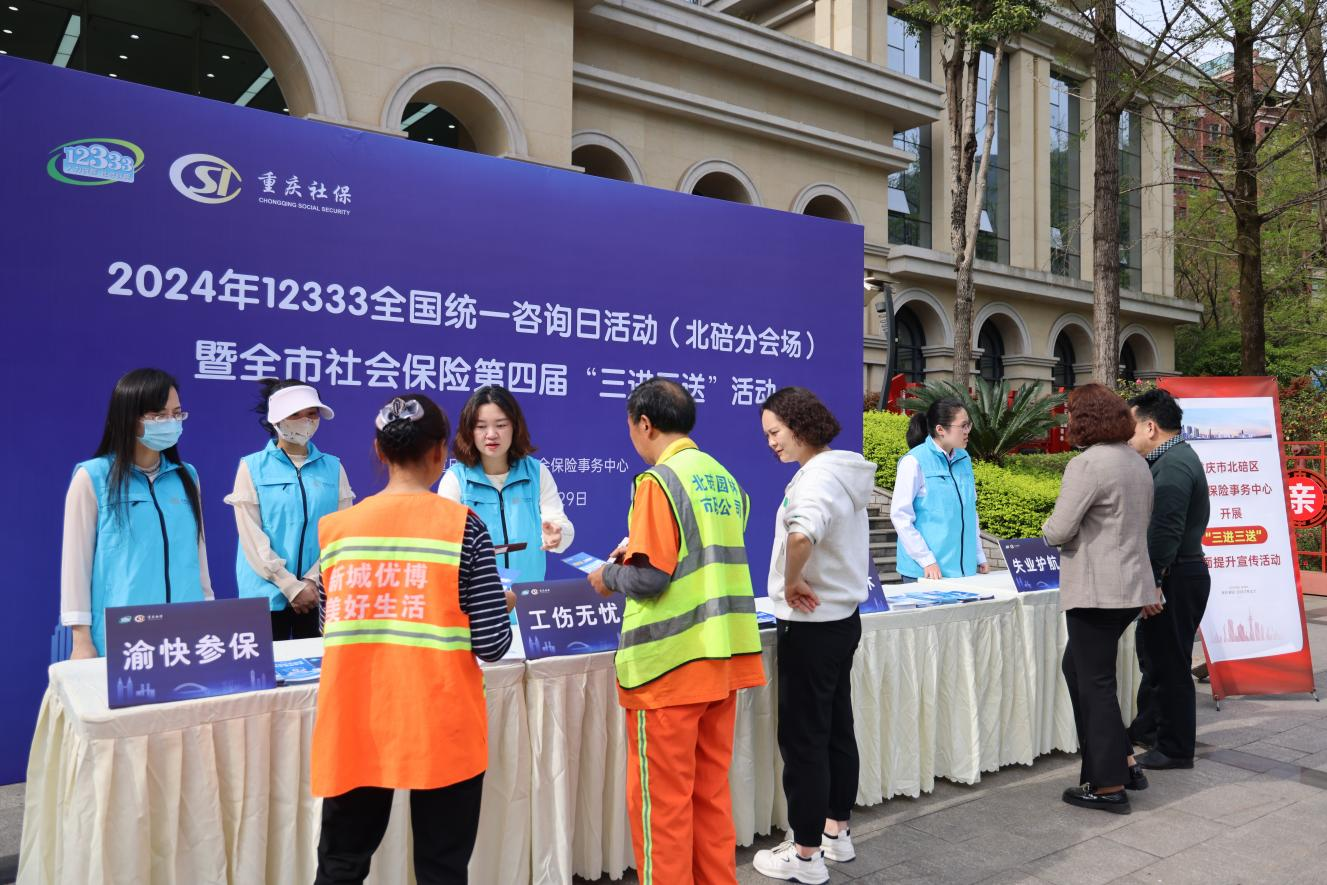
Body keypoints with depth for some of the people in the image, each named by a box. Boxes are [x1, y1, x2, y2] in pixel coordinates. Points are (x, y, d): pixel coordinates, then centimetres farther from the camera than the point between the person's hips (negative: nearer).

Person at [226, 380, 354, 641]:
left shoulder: (333, 467, 6)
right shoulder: (252, 467, -1)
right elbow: (252, 537, -6)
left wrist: (312, 579, -9)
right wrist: (291, 586, -11)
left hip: (321, 593, 2)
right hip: (268, 593, -2)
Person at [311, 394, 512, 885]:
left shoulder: (336, 529, 2)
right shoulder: (462, 526, -9)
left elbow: (330, 627, 12)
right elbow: (492, 643, -10)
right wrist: (501, 604, 10)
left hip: (355, 728, 3)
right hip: (440, 727, -3)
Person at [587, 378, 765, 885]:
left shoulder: (658, 481, -14)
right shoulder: (724, 479, 9)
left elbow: (649, 577, -19)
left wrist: (611, 576, 1)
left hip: (671, 665, -7)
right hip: (724, 658, 7)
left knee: (661, 799, 6)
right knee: (712, 790, 17)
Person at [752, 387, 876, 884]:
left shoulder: (816, 477, -21)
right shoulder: (845, 472, 9)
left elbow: (802, 534, -42)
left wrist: (791, 583, -25)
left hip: (811, 625, -10)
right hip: (842, 617, 10)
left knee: (803, 738, 1)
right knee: (836, 729, 18)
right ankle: (836, 832, 31)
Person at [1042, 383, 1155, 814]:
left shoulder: (1087, 464, -18)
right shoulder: (1137, 462, 12)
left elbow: (1058, 531, -19)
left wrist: (1049, 526, 2)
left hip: (1097, 592, -9)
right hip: (1131, 584, 9)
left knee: (1095, 682, 1)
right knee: (1078, 667, 21)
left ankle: (1110, 786, 10)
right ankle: (1121, 762, 26)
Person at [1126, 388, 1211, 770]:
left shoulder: (1172, 465, -19)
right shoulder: (1178, 458, 15)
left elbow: (1165, 531, -26)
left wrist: (1153, 583, -24)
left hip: (1174, 580, -10)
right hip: (1182, 572, 10)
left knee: (1169, 664, 1)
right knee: (1154, 656, 20)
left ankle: (1175, 749, 12)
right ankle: (1147, 728, 34)